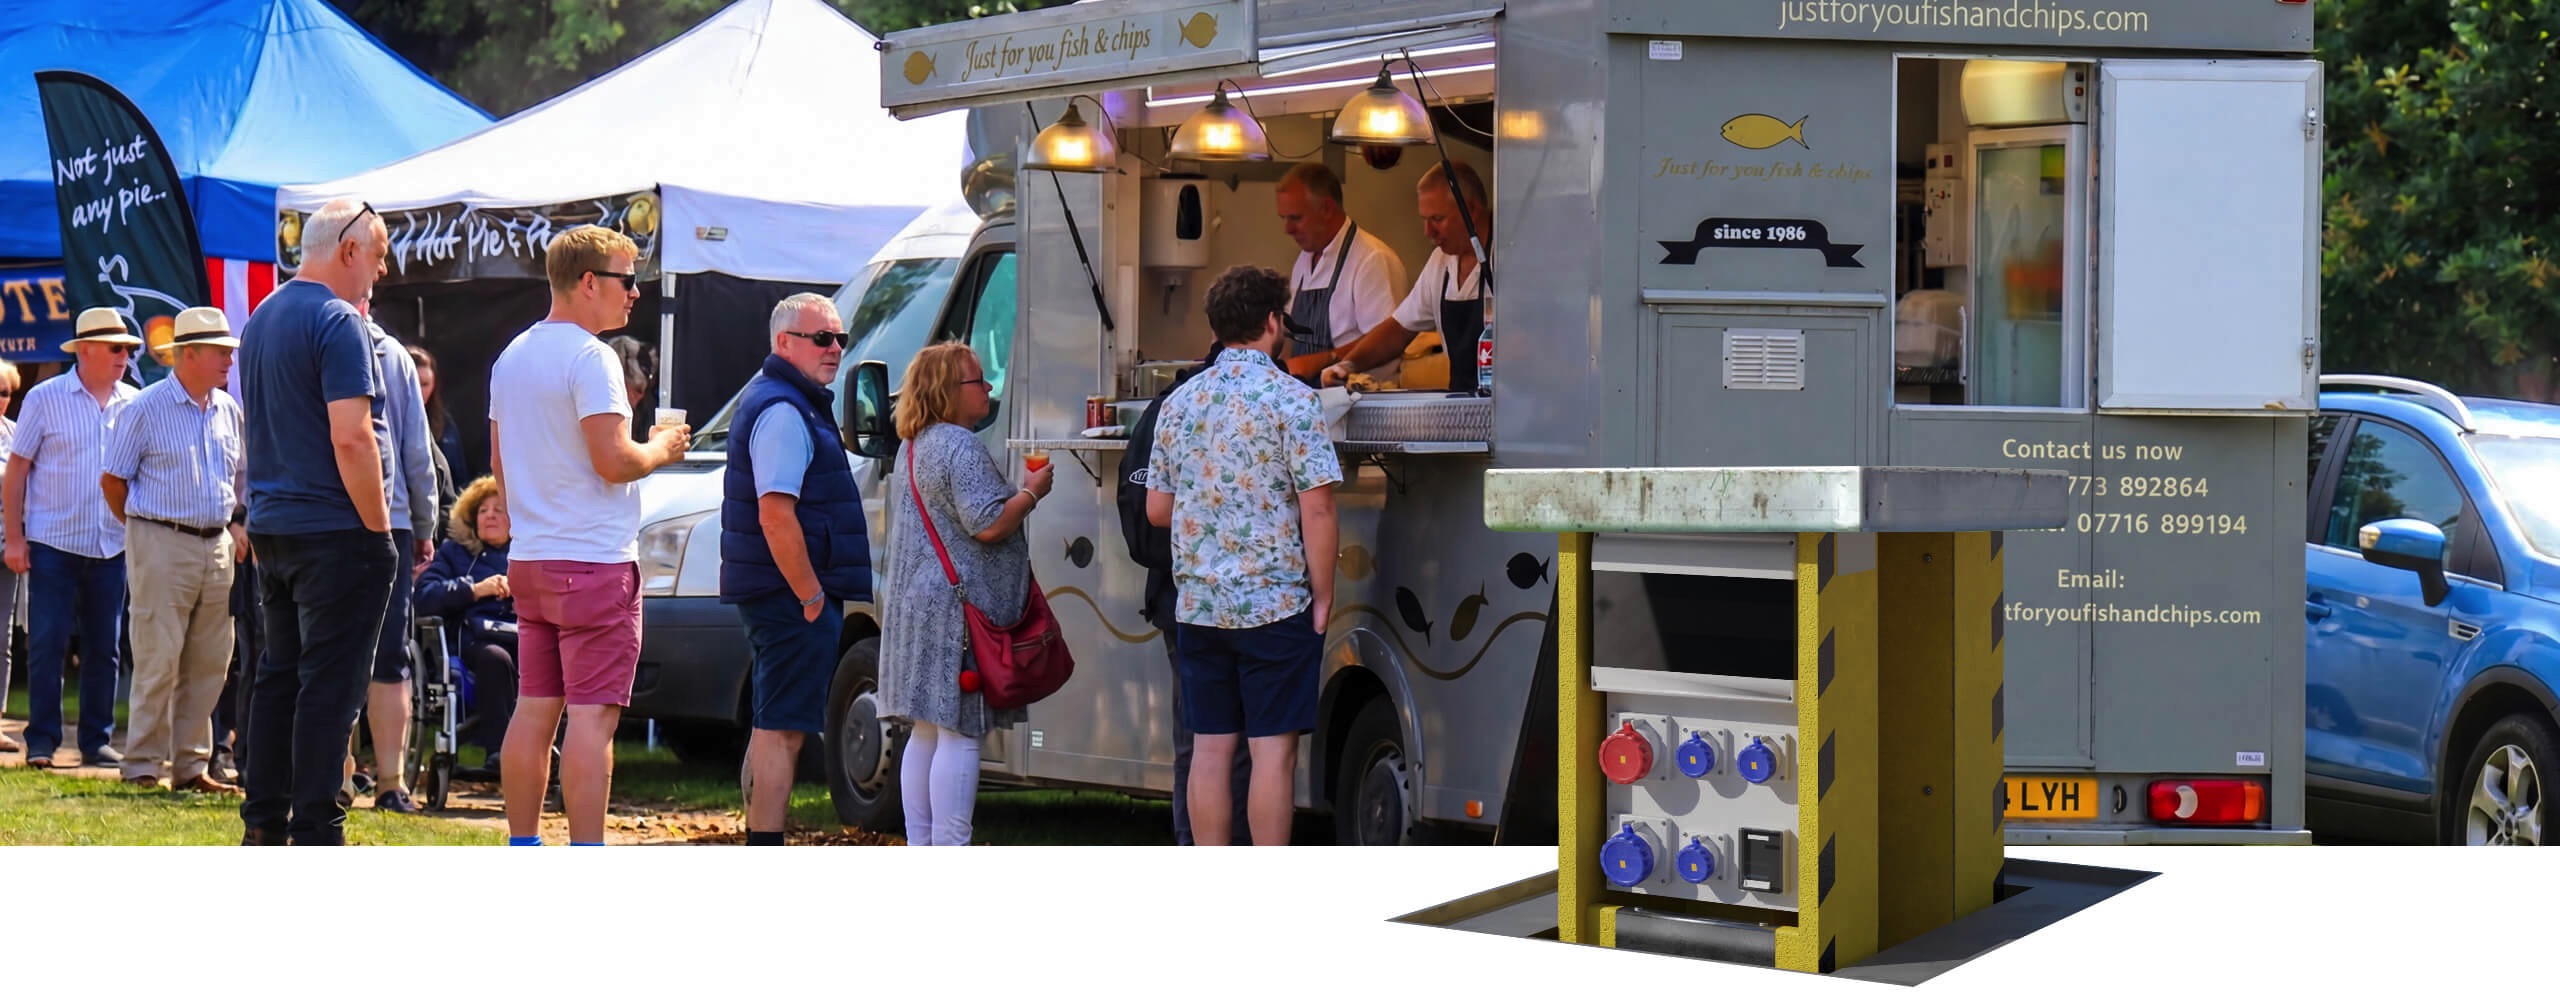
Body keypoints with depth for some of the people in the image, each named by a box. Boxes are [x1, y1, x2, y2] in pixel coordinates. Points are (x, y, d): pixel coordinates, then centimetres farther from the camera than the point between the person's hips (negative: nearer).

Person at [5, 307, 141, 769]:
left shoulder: (134, 403, 7)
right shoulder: (45, 398, -1)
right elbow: (16, 471, 0)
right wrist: (14, 537, -6)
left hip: (112, 546, 3)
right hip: (53, 543, -3)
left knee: (104, 648, 6)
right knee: (46, 645, -3)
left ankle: (97, 741, 13)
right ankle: (41, 741, 3)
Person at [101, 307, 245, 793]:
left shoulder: (229, 410, 12)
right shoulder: (147, 408, -6)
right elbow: (113, 481, -1)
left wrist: (236, 523, 14)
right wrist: (144, 528, 6)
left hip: (217, 547, 6)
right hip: (162, 546, -6)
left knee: (209, 663, 6)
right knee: (158, 661, -7)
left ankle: (191, 766, 13)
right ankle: (142, 766, -1)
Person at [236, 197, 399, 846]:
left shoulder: (261, 321, 14)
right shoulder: (339, 323, -15)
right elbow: (350, 438, -21)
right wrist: (378, 526, -15)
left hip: (271, 526, 9)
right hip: (334, 530, -9)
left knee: (278, 676, 13)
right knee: (330, 685, -6)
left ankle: (262, 827, 15)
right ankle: (315, 835, -6)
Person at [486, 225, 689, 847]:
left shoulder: (512, 357, 14)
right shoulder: (589, 358, -14)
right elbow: (614, 461, -20)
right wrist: (662, 449, -2)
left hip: (530, 562, 9)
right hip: (595, 562, -9)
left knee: (533, 711, 12)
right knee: (591, 716, -9)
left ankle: (521, 853, 15)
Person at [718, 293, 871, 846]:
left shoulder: (796, 404, 19)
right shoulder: (783, 412, -16)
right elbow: (776, 515, -25)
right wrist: (812, 597, -21)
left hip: (784, 597, 11)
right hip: (793, 594, -11)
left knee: (773, 728, 16)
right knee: (782, 730, -9)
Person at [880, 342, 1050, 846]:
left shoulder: (913, 448, 17)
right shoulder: (961, 447, -15)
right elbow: (989, 524, -21)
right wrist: (1031, 491, -6)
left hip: (917, 606, 10)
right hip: (958, 610, -10)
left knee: (925, 734, 13)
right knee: (958, 736, -9)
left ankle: (920, 849, 17)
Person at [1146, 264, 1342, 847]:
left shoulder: (1181, 402, 9)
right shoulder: (1290, 399, -9)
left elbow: (1157, 508, 14)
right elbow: (1317, 509, -14)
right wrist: (1322, 596, -5)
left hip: (1199, 603, 6)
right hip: (1274, 601, -6)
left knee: (1210, 749, 8)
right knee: (1273, 749, -3)